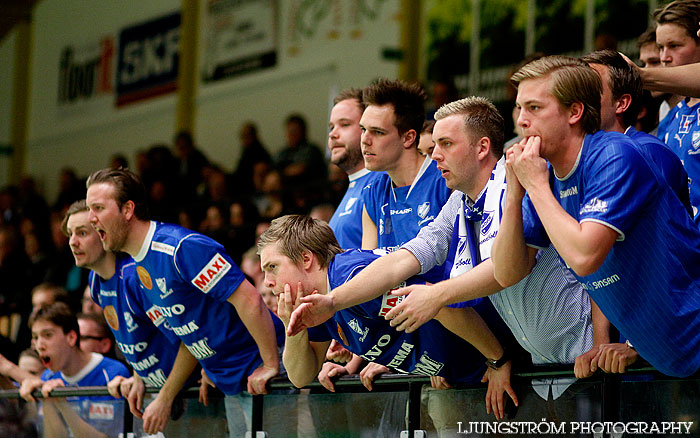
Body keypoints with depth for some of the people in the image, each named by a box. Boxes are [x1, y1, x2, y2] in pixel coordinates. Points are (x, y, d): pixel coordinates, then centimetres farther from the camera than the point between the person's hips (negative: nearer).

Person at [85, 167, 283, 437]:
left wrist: (270, 365, -23)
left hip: (259, 377, -9)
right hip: (229, 385, 9)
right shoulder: (137, 266, 8)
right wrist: (208, 370, 15)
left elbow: (249, 299, -25)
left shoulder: (181, 248, -22)